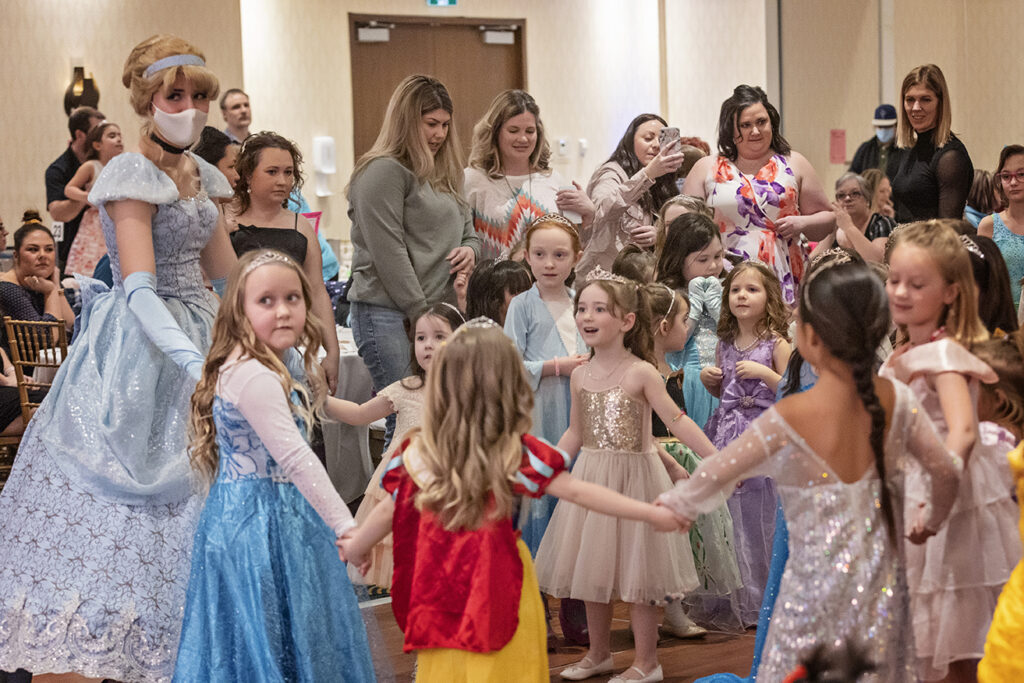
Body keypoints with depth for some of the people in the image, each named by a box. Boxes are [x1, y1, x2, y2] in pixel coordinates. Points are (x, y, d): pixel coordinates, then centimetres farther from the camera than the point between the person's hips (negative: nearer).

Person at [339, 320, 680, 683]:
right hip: (497, 591, -2)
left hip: (440, 593, 3)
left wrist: (356, 545, 27)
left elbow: (389, 510, 7)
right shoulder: (515, 454, -13)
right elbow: (577, 492, -14)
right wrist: (653, 513, -9)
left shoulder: (416, 453, -5)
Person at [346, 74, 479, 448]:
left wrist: (470, 249, 4)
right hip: (389, 314, -8)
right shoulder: (383, 171, -8)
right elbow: (389, 253, -13)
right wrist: (421, 314, -13)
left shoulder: (441, 175, 21)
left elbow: (467, 228, 29)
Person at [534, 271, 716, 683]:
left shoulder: (641, 373, -12)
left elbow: (677, 422, -15)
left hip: (635, 478, -5)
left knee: (636, 572, -1)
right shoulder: (580, 376, 4)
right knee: (592, 568, 12)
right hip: (591, 478, 5)